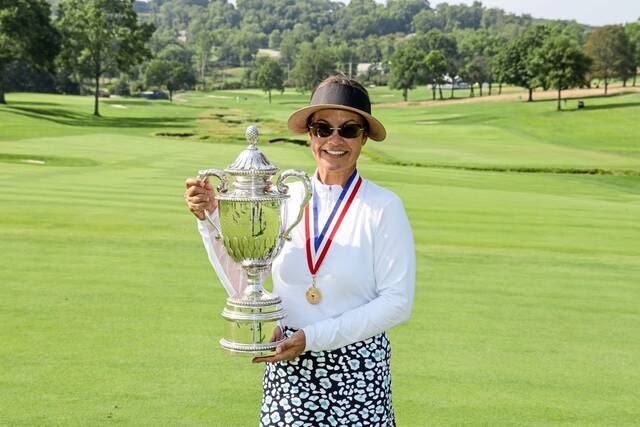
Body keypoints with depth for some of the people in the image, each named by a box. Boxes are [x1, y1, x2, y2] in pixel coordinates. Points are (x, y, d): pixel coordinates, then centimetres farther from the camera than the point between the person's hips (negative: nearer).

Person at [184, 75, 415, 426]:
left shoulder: (384, 207, -10)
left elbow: (397, 301, -11)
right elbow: (242, 283, 2)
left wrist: (313, 337, -15)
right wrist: (211, 218, -7)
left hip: (357, 371, -3)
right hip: (287, 370, 3)